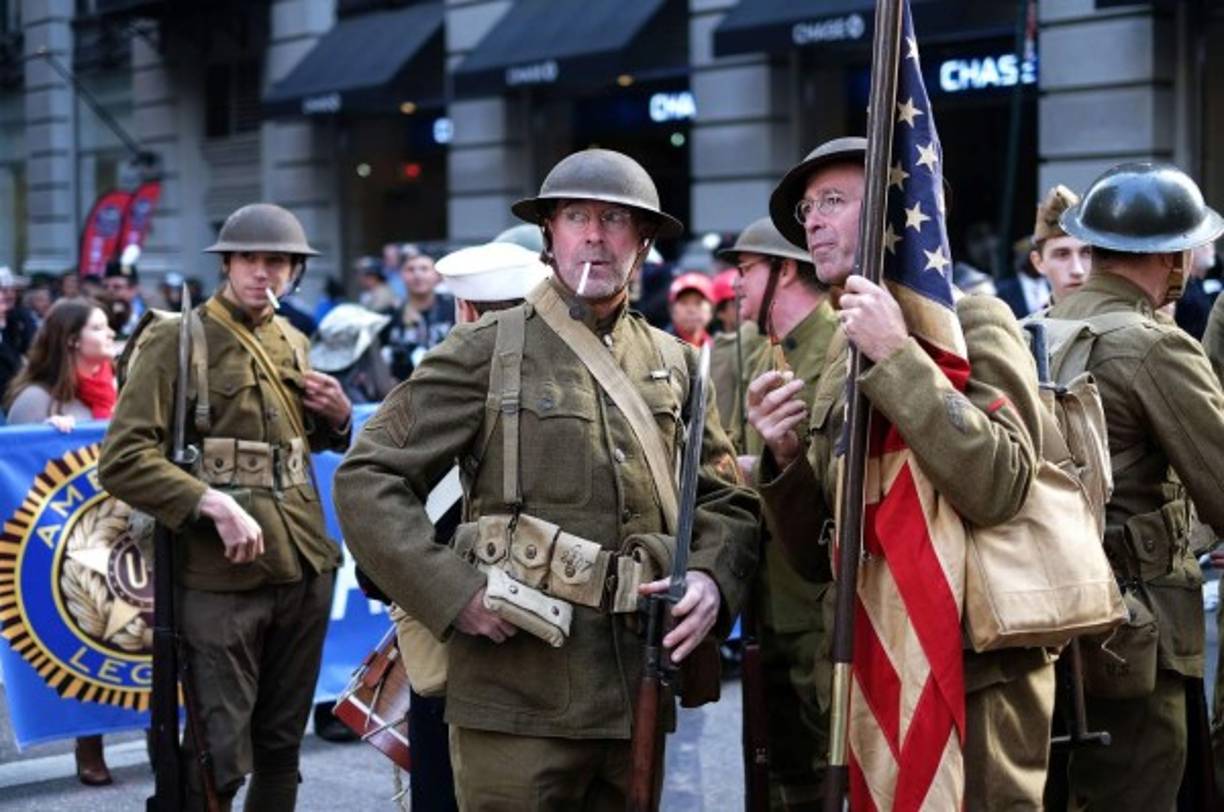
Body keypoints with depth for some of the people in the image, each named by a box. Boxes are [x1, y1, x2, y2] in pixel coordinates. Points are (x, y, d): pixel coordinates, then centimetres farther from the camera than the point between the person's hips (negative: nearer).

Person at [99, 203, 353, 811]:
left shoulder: (293, 343, 12)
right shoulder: (176, 340, -7)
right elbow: (121, 460, -14)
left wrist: (339, 417, 6)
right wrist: (214, 503, -25)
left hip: (306, 568, 6)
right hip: (221, 577, -6)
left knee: (282, 745, 16)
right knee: (220, 758, -3)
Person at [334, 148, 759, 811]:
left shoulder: (673, 363, 12)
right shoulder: (487, 349, -2)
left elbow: (727, 499, 15)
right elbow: (367, 479, -5)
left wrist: (713, 578, -6)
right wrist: (453, 595, -14)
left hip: (638, 696, 5)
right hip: (518, 691, -4)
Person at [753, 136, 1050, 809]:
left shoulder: (972, 322, -7)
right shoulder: (842, 357, 13)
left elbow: (997, 489, -25)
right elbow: (816, 559, 12)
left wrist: (897, 357, -23)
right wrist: (785, 459, -5)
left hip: (973, 680, -7)